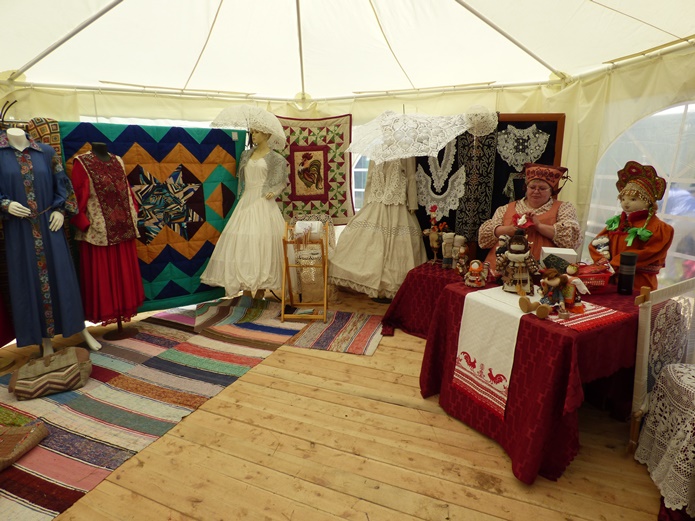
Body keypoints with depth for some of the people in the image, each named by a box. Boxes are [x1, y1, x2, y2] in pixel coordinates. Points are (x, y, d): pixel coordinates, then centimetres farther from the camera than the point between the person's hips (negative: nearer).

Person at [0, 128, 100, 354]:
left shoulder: (46, 152, 5)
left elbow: (62, 183, 9)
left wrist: (61, 210, -4)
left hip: (49, 224, 1)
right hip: (19, 229, -1)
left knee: (62, 276, 5)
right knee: (30, 281, 5)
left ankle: (82, 329, 17)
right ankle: (45, 340, 16)